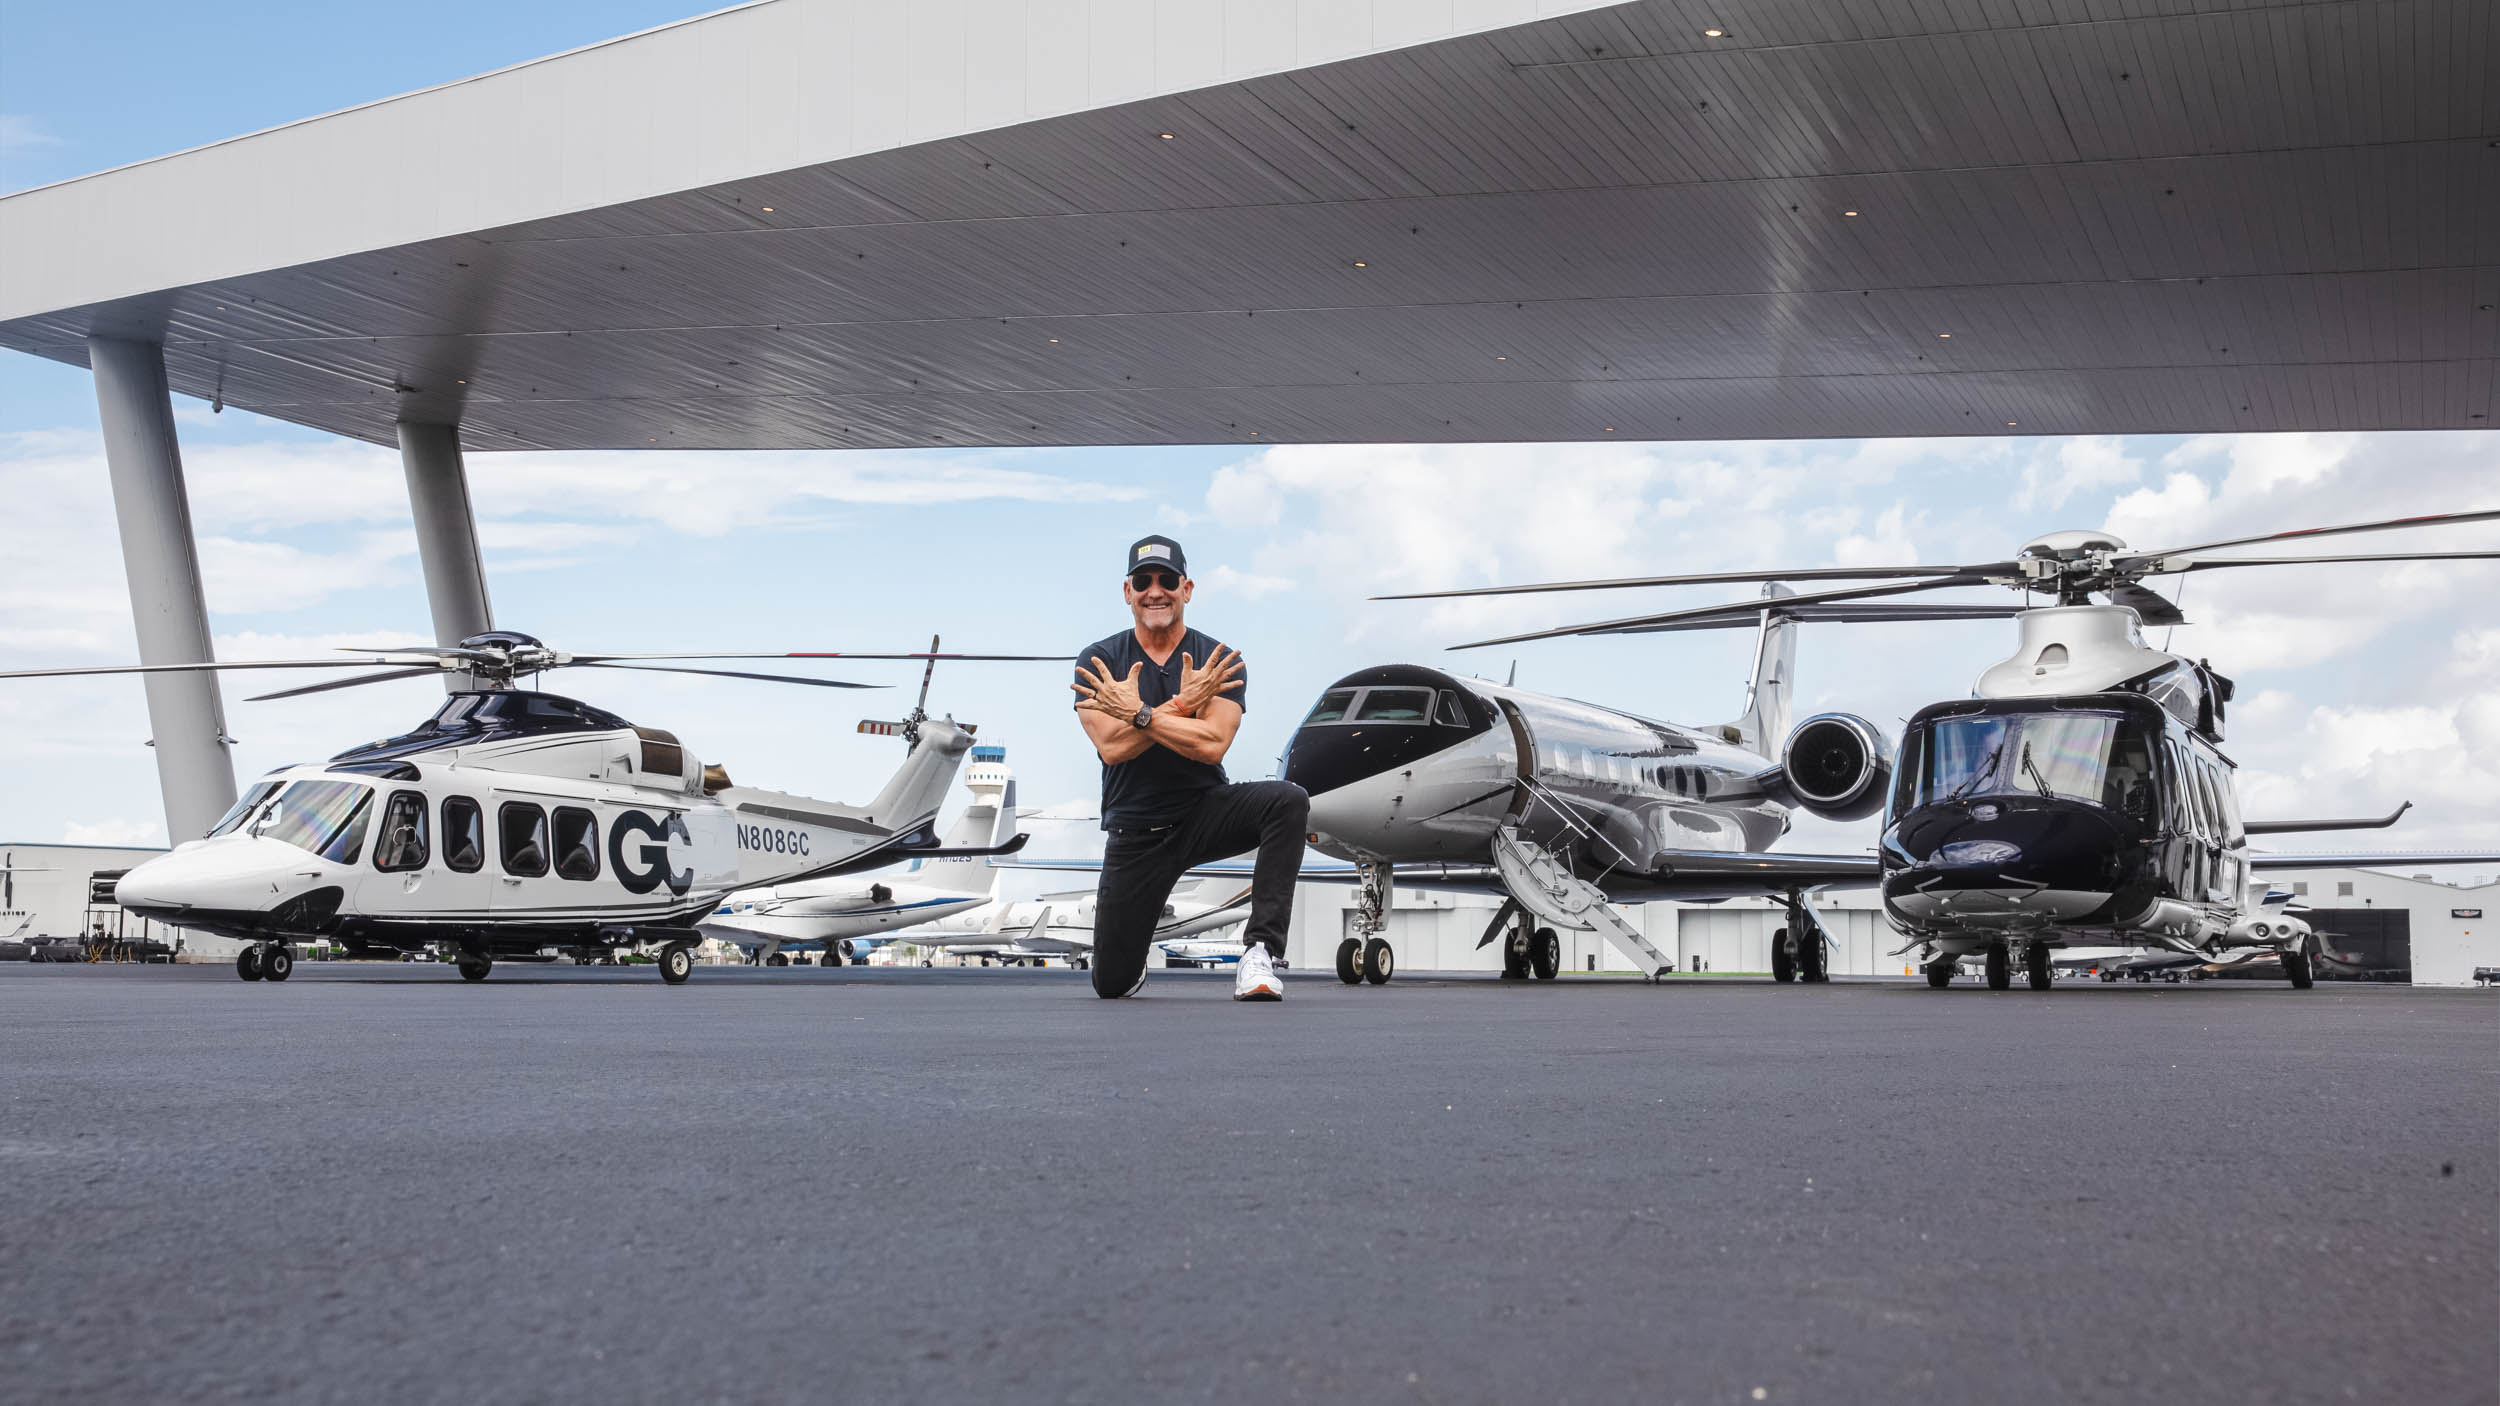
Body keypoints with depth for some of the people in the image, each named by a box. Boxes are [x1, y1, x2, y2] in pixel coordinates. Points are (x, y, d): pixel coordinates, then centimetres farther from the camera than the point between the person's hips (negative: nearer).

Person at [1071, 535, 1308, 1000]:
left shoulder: (1221, 663, -5)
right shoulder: (1099, 661, -3)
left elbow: (1212, 746, -21)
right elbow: (1112, 747, -18)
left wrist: (1137, 713, -22)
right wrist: (1183, 703, -20)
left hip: (1205, 811, 0)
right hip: (1134, 832, 0)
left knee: (1288, 801, -30)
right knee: (1112, 984, -1)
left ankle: (1260, 949, -29)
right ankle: (1131, 956, 39)